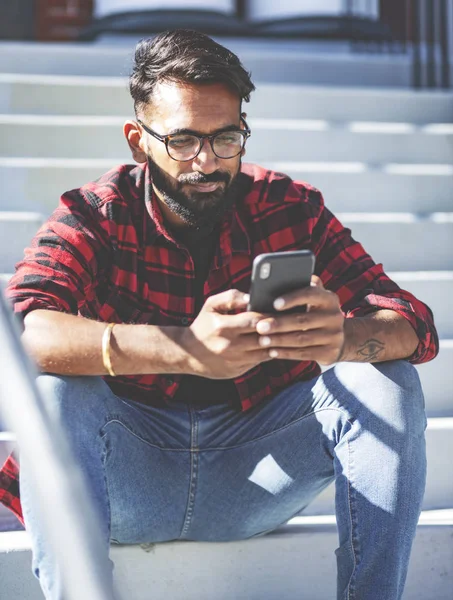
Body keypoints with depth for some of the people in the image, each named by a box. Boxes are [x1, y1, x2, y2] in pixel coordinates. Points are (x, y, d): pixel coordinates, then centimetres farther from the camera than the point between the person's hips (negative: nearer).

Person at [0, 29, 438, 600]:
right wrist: (187, 350, -45)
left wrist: (340, 336, -38)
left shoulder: (289, 208, -4)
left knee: (386, 382, -18)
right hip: (131, 482, -2)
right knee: (55, 388, -29)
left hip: (252, 474, 2)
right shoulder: (94, 216, -9)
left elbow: (415, 328, -11)